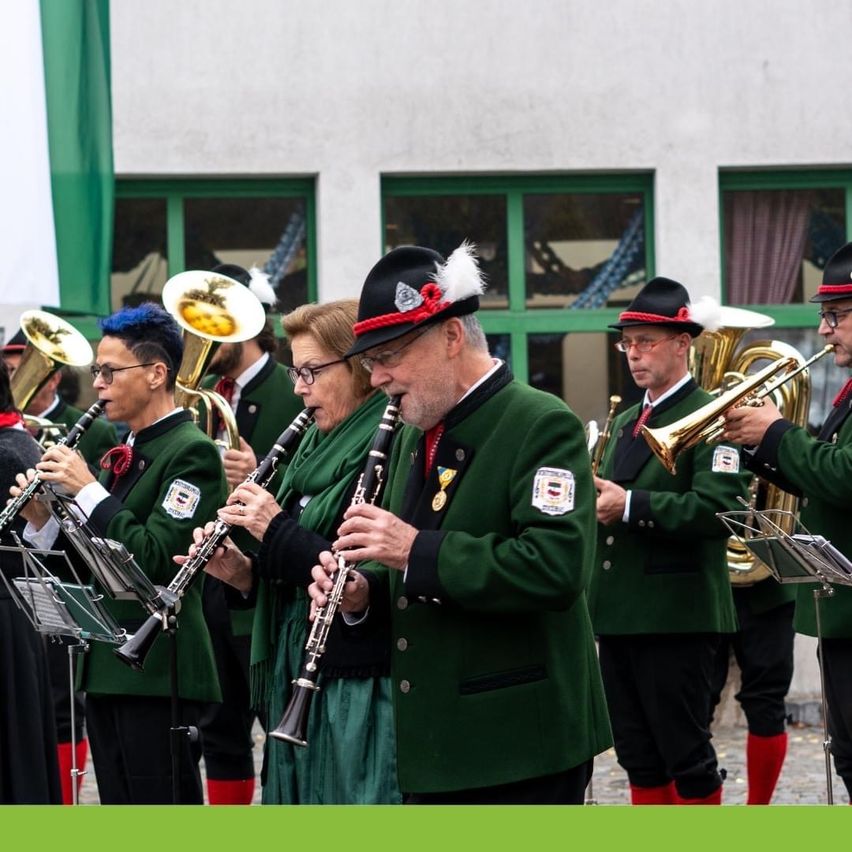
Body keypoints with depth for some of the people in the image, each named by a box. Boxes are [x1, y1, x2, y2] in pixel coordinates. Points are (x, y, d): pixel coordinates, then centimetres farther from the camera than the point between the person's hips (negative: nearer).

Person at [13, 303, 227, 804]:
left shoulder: (192, 451, -10)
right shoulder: (124, 452, 16)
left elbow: (156, 560, -21)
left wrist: (88, 490, -17)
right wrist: (43, 521, 1)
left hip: (159, 672, -9)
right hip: (109, 667, 9)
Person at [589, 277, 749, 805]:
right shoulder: (626, 423, 18)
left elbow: (720, 508, -21)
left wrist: (631, 505, -24)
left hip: (676, 617, -8)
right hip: (619, 616, 8)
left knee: (687, 756, -1)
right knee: (639, 758, 12)